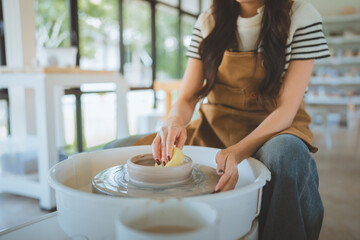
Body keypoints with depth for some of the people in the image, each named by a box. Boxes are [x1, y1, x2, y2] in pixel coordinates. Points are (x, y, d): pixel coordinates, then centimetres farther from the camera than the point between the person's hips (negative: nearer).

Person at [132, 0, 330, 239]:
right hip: (213, 127, 3)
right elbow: (187, 97, -1)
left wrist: (238, 152, -30)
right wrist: (175, 121, -26)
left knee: (287, 155, -40)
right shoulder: (209, 20, 3)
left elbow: (287, 109, -13)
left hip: (275, 129, -2)